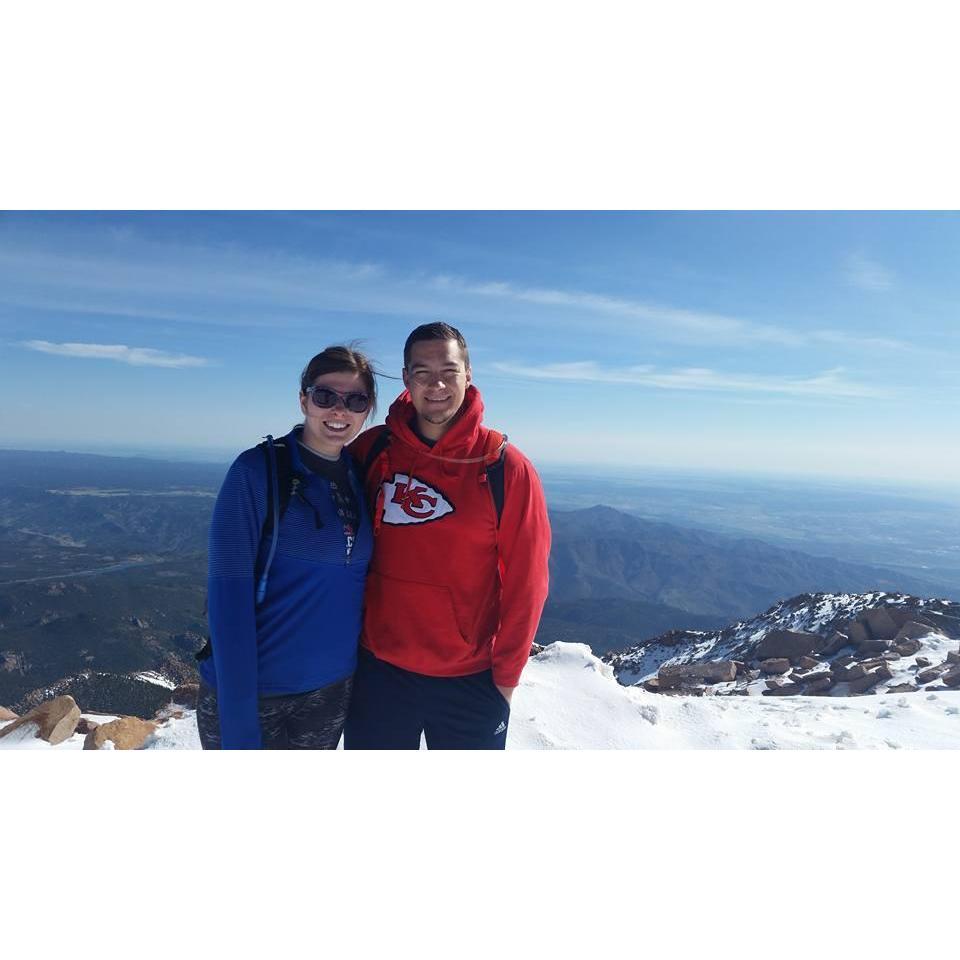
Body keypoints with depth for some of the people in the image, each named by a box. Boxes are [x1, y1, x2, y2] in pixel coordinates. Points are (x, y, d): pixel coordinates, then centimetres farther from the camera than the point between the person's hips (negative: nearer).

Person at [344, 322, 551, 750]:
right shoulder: (370, 451, -5)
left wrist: (506, 673, -5)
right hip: (378, 669, 2)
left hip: (471, 681, -2)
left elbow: (525, 582, -8)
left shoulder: (506, 467, -12)